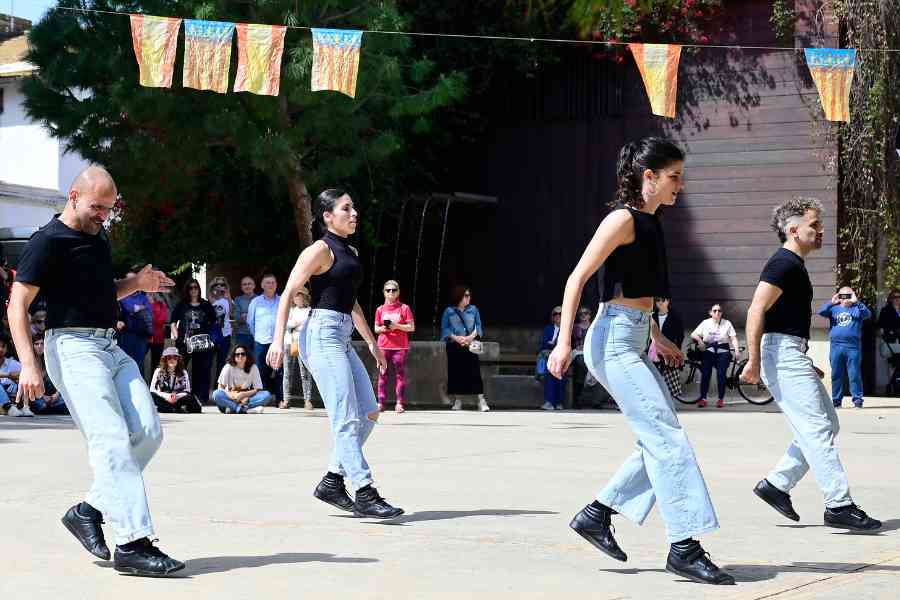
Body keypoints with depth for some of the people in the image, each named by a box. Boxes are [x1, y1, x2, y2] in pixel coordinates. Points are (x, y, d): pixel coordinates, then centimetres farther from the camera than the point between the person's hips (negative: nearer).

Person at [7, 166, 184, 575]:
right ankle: (132, 543, -20)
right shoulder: (48, 241, -7)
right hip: (74, 346, -9)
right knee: (112, 441, -17)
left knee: (147, 432, -2)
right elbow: (18, 305, -11)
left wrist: (136, 284, 13)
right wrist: (28, 364, -22)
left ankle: (89, 510, 10)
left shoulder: (98, 237, 18)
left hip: (110, 347, 9)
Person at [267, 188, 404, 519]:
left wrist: (371, 341, 28)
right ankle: (364, 493, -15)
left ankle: (332, 481, 11)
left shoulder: (351, 253, 19)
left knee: (370, 413, 5)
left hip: (342, 339, 9)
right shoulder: (321, 249, -6)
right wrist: (278, 339, -19)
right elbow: (288, 294, -10)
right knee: (347, 418, -13)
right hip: (322, 333, -9)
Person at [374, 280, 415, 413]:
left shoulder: (404, 308, 1)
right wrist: (382, 329, -9)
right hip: (383, 346, 2)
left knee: (400, 374, -3)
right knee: (383, 374, 1)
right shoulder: (380, 309, 9)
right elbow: (376, 328, 13)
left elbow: (411, 327, -1)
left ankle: (400, 403, -3)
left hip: (400, 346, -2)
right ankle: (381, 402, 2)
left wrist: (397, 326, -15)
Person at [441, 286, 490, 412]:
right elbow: (445, 329, 2)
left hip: (470, 346, 0)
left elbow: (478, 326, 6)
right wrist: (456, 338, -13)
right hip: (454, 346, 0)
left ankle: (481, 401, -8)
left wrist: (471, 336, -12)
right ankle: (457, 401, 12)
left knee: (474, 373, -7)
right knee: (455, 373, 1)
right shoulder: (449, 311, 4)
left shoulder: (473, 309, 8)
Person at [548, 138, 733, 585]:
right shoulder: (623, 219, -11)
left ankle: (596, 514, 16)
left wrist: (657, 339, 28)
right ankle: (683, 548, -10)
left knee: (661, 441, 9)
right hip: (615, 342, -10)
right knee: (667, 440, -12)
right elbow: (577, 278, -14)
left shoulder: (649, 222, 16)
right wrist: (563, 342, -20)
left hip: (633, 342, 10)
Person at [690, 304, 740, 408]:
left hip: (723, 352, -1)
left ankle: (721, 399, -4)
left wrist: (737, 350, -12)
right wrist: (699, 340, -13)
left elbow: (733, 338, 1)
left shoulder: (727, 323, 8)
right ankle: (703, 398, -12)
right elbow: (693, 334, 7)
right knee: (705, 373, -14)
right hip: (709, 351, 1)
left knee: (721, 374, -13)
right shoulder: (705, 323, 11)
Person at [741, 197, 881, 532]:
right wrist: (753, 361, -26)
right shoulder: (784, 263, -11)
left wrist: (806, 364, 28)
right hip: (782, 353, -11)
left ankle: (776, 485, 11)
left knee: (827, 425, 10)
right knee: (817, 429, -12)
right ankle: (838, 505, -12)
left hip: (792, 355, 11)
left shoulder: (794, 265, 21)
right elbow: (756, 310, -21)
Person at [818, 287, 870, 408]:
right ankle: (836, 399, 12)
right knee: (836, 374, 5)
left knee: (854, 374, -4)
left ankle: (857, 399, -1)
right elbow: (821, 312, 1)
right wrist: (831, 302, -11)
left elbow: (867, 314, -8)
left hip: (853, 346, -2)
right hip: (836, 345, 2)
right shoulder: (834, 309, 15)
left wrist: (856, 302, -16)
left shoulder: (857, 309, 11)